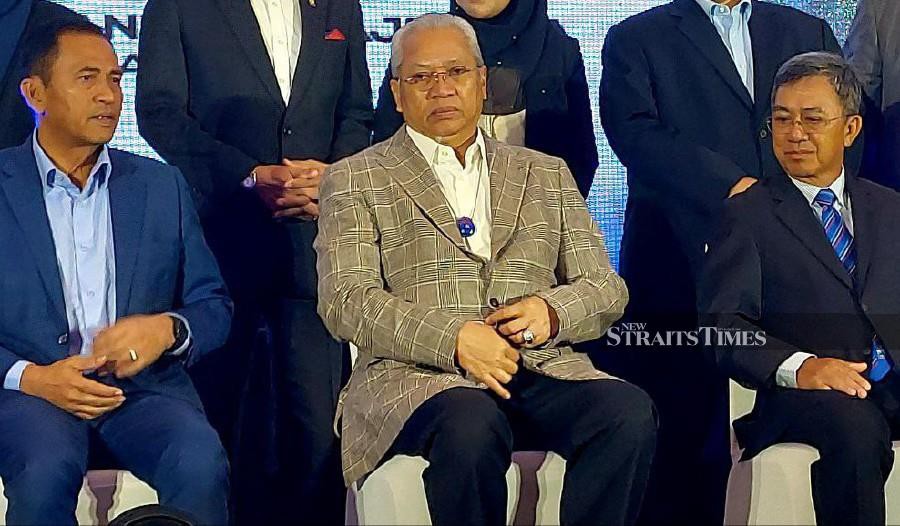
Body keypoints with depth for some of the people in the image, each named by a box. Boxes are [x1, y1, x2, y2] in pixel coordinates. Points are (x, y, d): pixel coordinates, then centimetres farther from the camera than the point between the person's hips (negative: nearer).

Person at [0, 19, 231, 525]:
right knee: (46, 471, -35)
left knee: (201, 463, -30)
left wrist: (168, 329, -8)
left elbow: (215, 307, 15)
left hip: (145, 385, 2)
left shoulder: (162, 186, 16)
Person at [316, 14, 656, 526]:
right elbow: (346, 299, -1)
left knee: (630, 411, -28)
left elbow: (607, 288, 19)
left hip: (542, 368, 3)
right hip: (417, 374, -3)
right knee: (471, 425, -38)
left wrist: (551, 310, -5)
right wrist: (452, 338, -16)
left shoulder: (546, 175, 23)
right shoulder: (356, 180, 13)